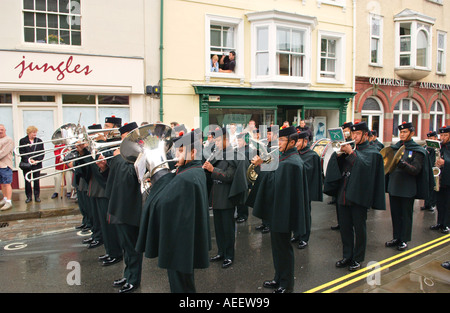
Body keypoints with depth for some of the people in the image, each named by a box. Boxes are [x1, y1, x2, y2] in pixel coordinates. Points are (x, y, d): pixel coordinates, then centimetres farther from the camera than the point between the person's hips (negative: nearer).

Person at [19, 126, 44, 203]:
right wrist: (29, 160, -14)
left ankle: (37, 196, 11)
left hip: (37, 164, 1)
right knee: (27, 181, 3)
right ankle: (28, 196, 12)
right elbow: (21, 152, -3)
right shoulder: (22, 141, 3)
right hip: (26, 164, -1)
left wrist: (38, 160, -11)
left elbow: (42, 153, 4)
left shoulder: (39, 141, 7)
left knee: (36, 180, 3)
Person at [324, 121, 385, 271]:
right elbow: (336, 166, 6)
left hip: (359, 197, -6)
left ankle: (357, 259, 18)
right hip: (344, 195, 6)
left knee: (359, 229, 6)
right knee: (345, 228, 12)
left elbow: (364, 166, -21)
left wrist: (350, 153, -22)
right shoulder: (351, 149, 14)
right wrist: (339, 153, -10)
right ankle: (347, 256, 25)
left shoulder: (372, 152, -1)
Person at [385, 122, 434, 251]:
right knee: (395, 214, 13)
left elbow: (416, 170, -17)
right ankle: (396, 237, 26)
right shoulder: (394, 148, 8)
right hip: (393, 187, 5)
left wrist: (403, 164, -33)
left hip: (407, 189, -5)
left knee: (406, 215, 6)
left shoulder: (417, 151, -6)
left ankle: (404, 240, 18)